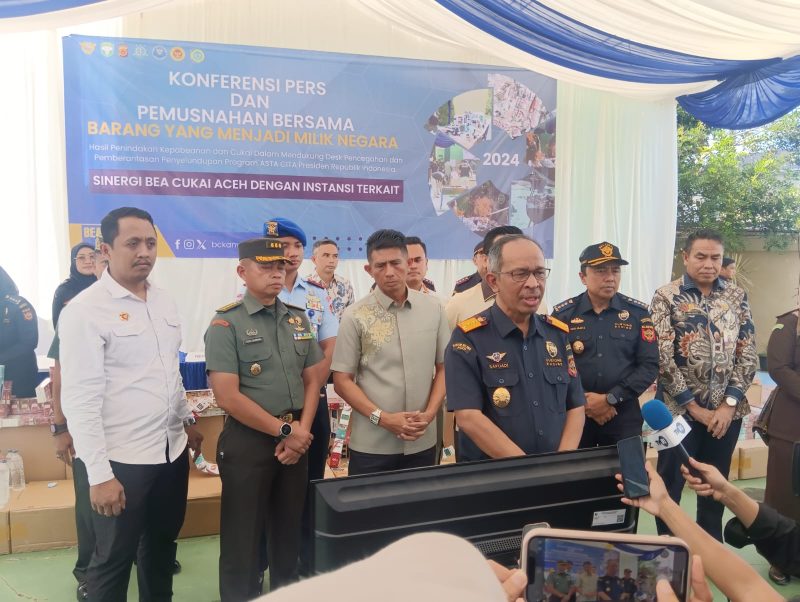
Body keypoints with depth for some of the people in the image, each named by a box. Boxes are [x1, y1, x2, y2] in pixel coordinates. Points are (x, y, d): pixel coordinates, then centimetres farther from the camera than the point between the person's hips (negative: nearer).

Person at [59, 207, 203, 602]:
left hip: (172, 450, 6)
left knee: (162, 546, 22)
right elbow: (79, 399, -18)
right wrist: (99, 474, -20)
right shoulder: (84, 311, -15)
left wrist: (186, 420, 20)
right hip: (121, 459, -6)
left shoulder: (164, 302, 6)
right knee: (113, 560, 12)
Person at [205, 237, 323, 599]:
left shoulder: (299, 319, 8)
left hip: (297, 439, 5)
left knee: (289, 531, 18)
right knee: (244, 538, 8)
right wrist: (283, 430, -13)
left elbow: (312, 380, 10)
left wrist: (302, 430, -4)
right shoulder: (226, 323, -10)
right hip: (248, 441, -5)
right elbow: (227, 396, -16)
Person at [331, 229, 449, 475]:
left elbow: (444, 367, 8)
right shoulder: (355, 316, -6)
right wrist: (383, 419, -13)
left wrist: (429, 413, -5)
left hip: (423, 441, 3)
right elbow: (342, 380, -4)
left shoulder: (433, 308, 2)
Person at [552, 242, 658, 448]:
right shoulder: (563, 314, -2)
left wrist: (610, 399, -11)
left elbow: (650, 366, -4)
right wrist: (583, 402, -13)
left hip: (624, 414, 1)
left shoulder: (638, 313, 1)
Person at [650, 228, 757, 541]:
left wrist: (729, 403, -7)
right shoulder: (666, 297, -7)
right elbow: (662, 358, -12)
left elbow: (748, 354, 2)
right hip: (680, 408, -3)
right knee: (670, 484, 7)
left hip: (727, 409, 3)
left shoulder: (737, 297, 4)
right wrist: (694, 407, -12)